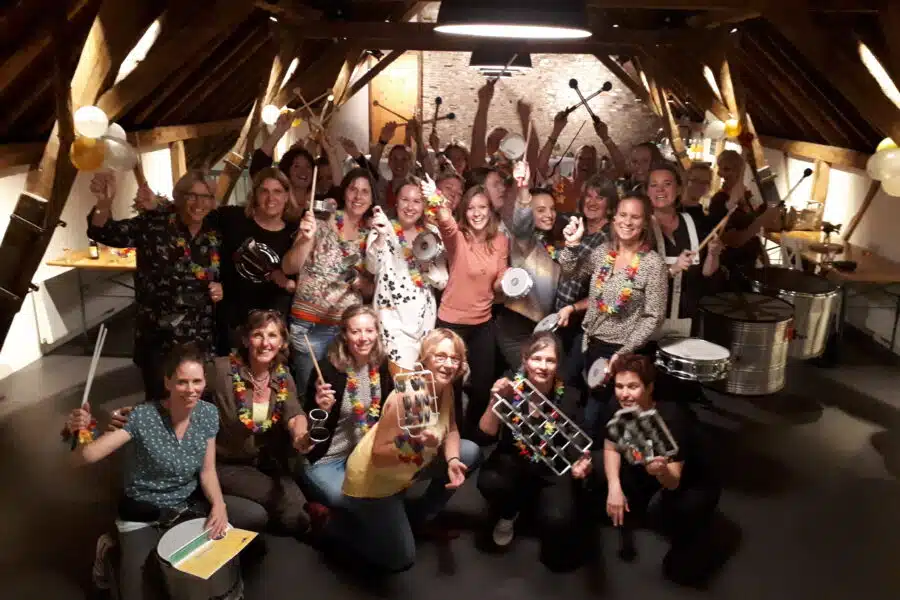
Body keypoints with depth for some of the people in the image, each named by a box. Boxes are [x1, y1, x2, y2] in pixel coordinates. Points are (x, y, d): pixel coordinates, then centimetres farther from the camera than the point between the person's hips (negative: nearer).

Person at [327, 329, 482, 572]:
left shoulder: (445, 389, -9)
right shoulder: (405, 396, -32)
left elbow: (450, 430, 3)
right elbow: (378, 455, -30)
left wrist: (452, 460, -16)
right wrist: (415, 443, -46)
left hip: (404, 473, 7)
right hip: (372, 481, -7)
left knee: (470, 454, 0)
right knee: (400, 559, 0)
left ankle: (418, 517, 15)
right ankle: (339, 526, 18)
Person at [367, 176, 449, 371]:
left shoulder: (432, 234, 4)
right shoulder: (384, 230, -6)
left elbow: (442, 282, 4)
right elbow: (372, 267, -23)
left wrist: (427, 264, -14)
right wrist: (380, 237, -39)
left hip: (424, 316, 4)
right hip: (392, 316, -4)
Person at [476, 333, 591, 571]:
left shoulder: (568, 396, -14)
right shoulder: (510, 386, -14)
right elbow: (487, 432, -17)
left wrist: (581, 462, -30)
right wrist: (495, 401, -34)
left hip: (553, 468, -1)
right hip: (513, 460, 1)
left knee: (557, 519, -27)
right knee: (489, 482, -31)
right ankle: (507, 515, 8)